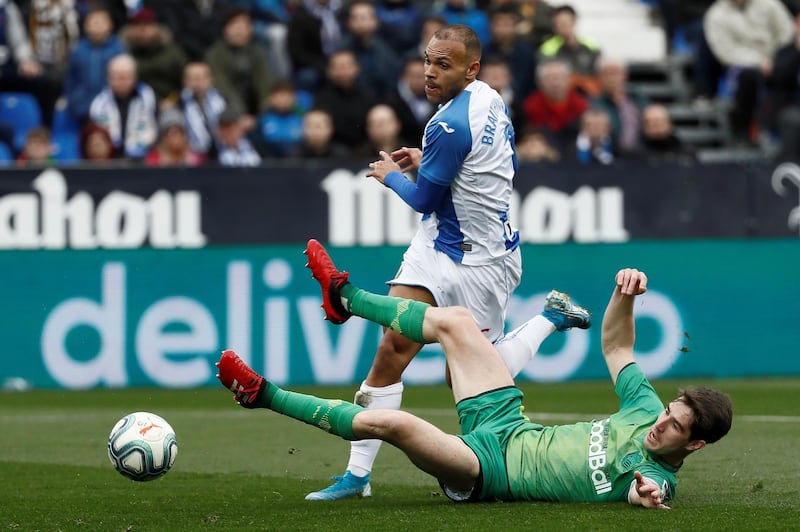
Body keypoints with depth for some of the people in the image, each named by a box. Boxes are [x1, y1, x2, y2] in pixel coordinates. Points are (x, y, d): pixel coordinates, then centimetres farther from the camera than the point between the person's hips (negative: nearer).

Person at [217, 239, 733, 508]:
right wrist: (626, 296, -9)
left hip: (490, 470, -8)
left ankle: (265, 395, -9)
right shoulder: (647, 412, 1)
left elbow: (644, 490, -42)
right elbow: (615, 346, 9)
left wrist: (644, 496, -66)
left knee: (390, 422, -27)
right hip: (511, 426, 8)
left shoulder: (658, 479, -19)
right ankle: (346, 297, 31)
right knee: (454, 320, 8)